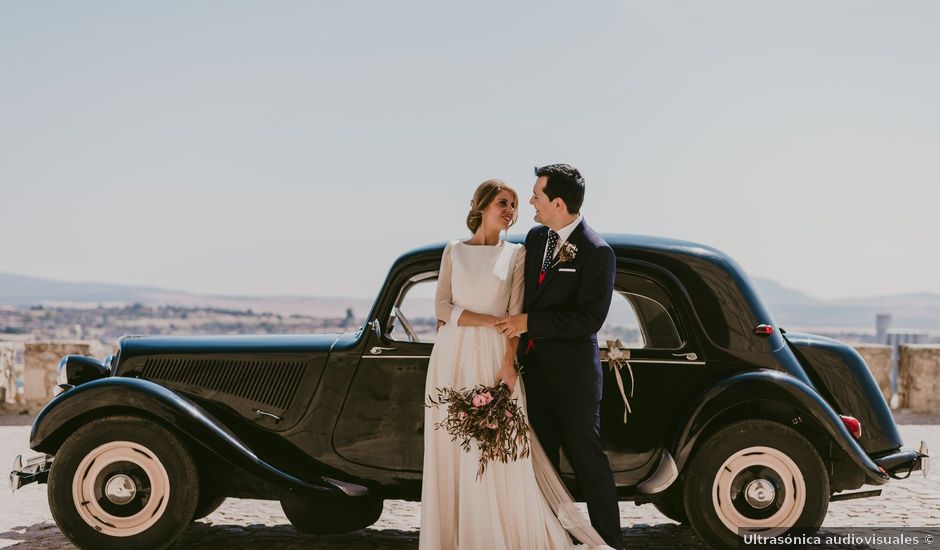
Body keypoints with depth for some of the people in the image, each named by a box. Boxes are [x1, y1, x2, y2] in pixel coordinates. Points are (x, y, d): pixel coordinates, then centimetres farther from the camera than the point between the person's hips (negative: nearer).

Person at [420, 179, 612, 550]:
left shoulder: (516, 254, 6)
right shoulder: (454, 250, 8)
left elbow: (516, 316, -2)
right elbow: (442, 307, 1)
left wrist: (508, 365, -14)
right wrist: (492, 319, -11)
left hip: (493, 355, -1)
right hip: (453, 355, 1)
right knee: (452, 447, 2)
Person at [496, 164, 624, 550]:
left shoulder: (597, 253, -16)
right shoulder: (536, 237, 6)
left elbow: (589, 318, -20)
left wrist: (529, 322, -20)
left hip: (572, 372, -7)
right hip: (534, 366, 7)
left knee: (586, 457, 2)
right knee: (541, 457, 14)